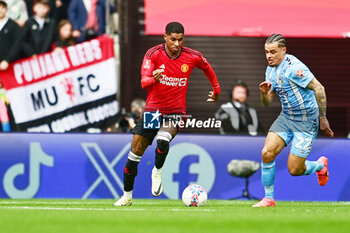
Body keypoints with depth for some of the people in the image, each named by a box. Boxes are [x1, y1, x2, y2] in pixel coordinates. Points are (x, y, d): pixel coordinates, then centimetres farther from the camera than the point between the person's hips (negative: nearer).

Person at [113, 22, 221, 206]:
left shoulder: (192, 57, -6)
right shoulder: (154, 54, -10)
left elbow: (207, 67, 18)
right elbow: (144, 82, -20)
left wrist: (216, 89, 26)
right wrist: (153, 79, -42)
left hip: (176, 113, -1)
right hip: (152, 110, 1)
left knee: (163, 141, -32)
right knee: (134, 155, 2)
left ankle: (157, 172, -1)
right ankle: (127, 196, 21)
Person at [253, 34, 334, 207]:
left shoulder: (293, 67, -21)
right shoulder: (270, 70, 6)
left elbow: (319, 89, -20)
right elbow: (267, 102, 13)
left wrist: (322, 118, -15)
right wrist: (264, 92, -11)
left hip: (306, 121, -7)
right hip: (286, 117, 7)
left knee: (294, 170, -7)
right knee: (267, 153, -11)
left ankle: (320, 165, 27)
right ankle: (268, 198, 3)